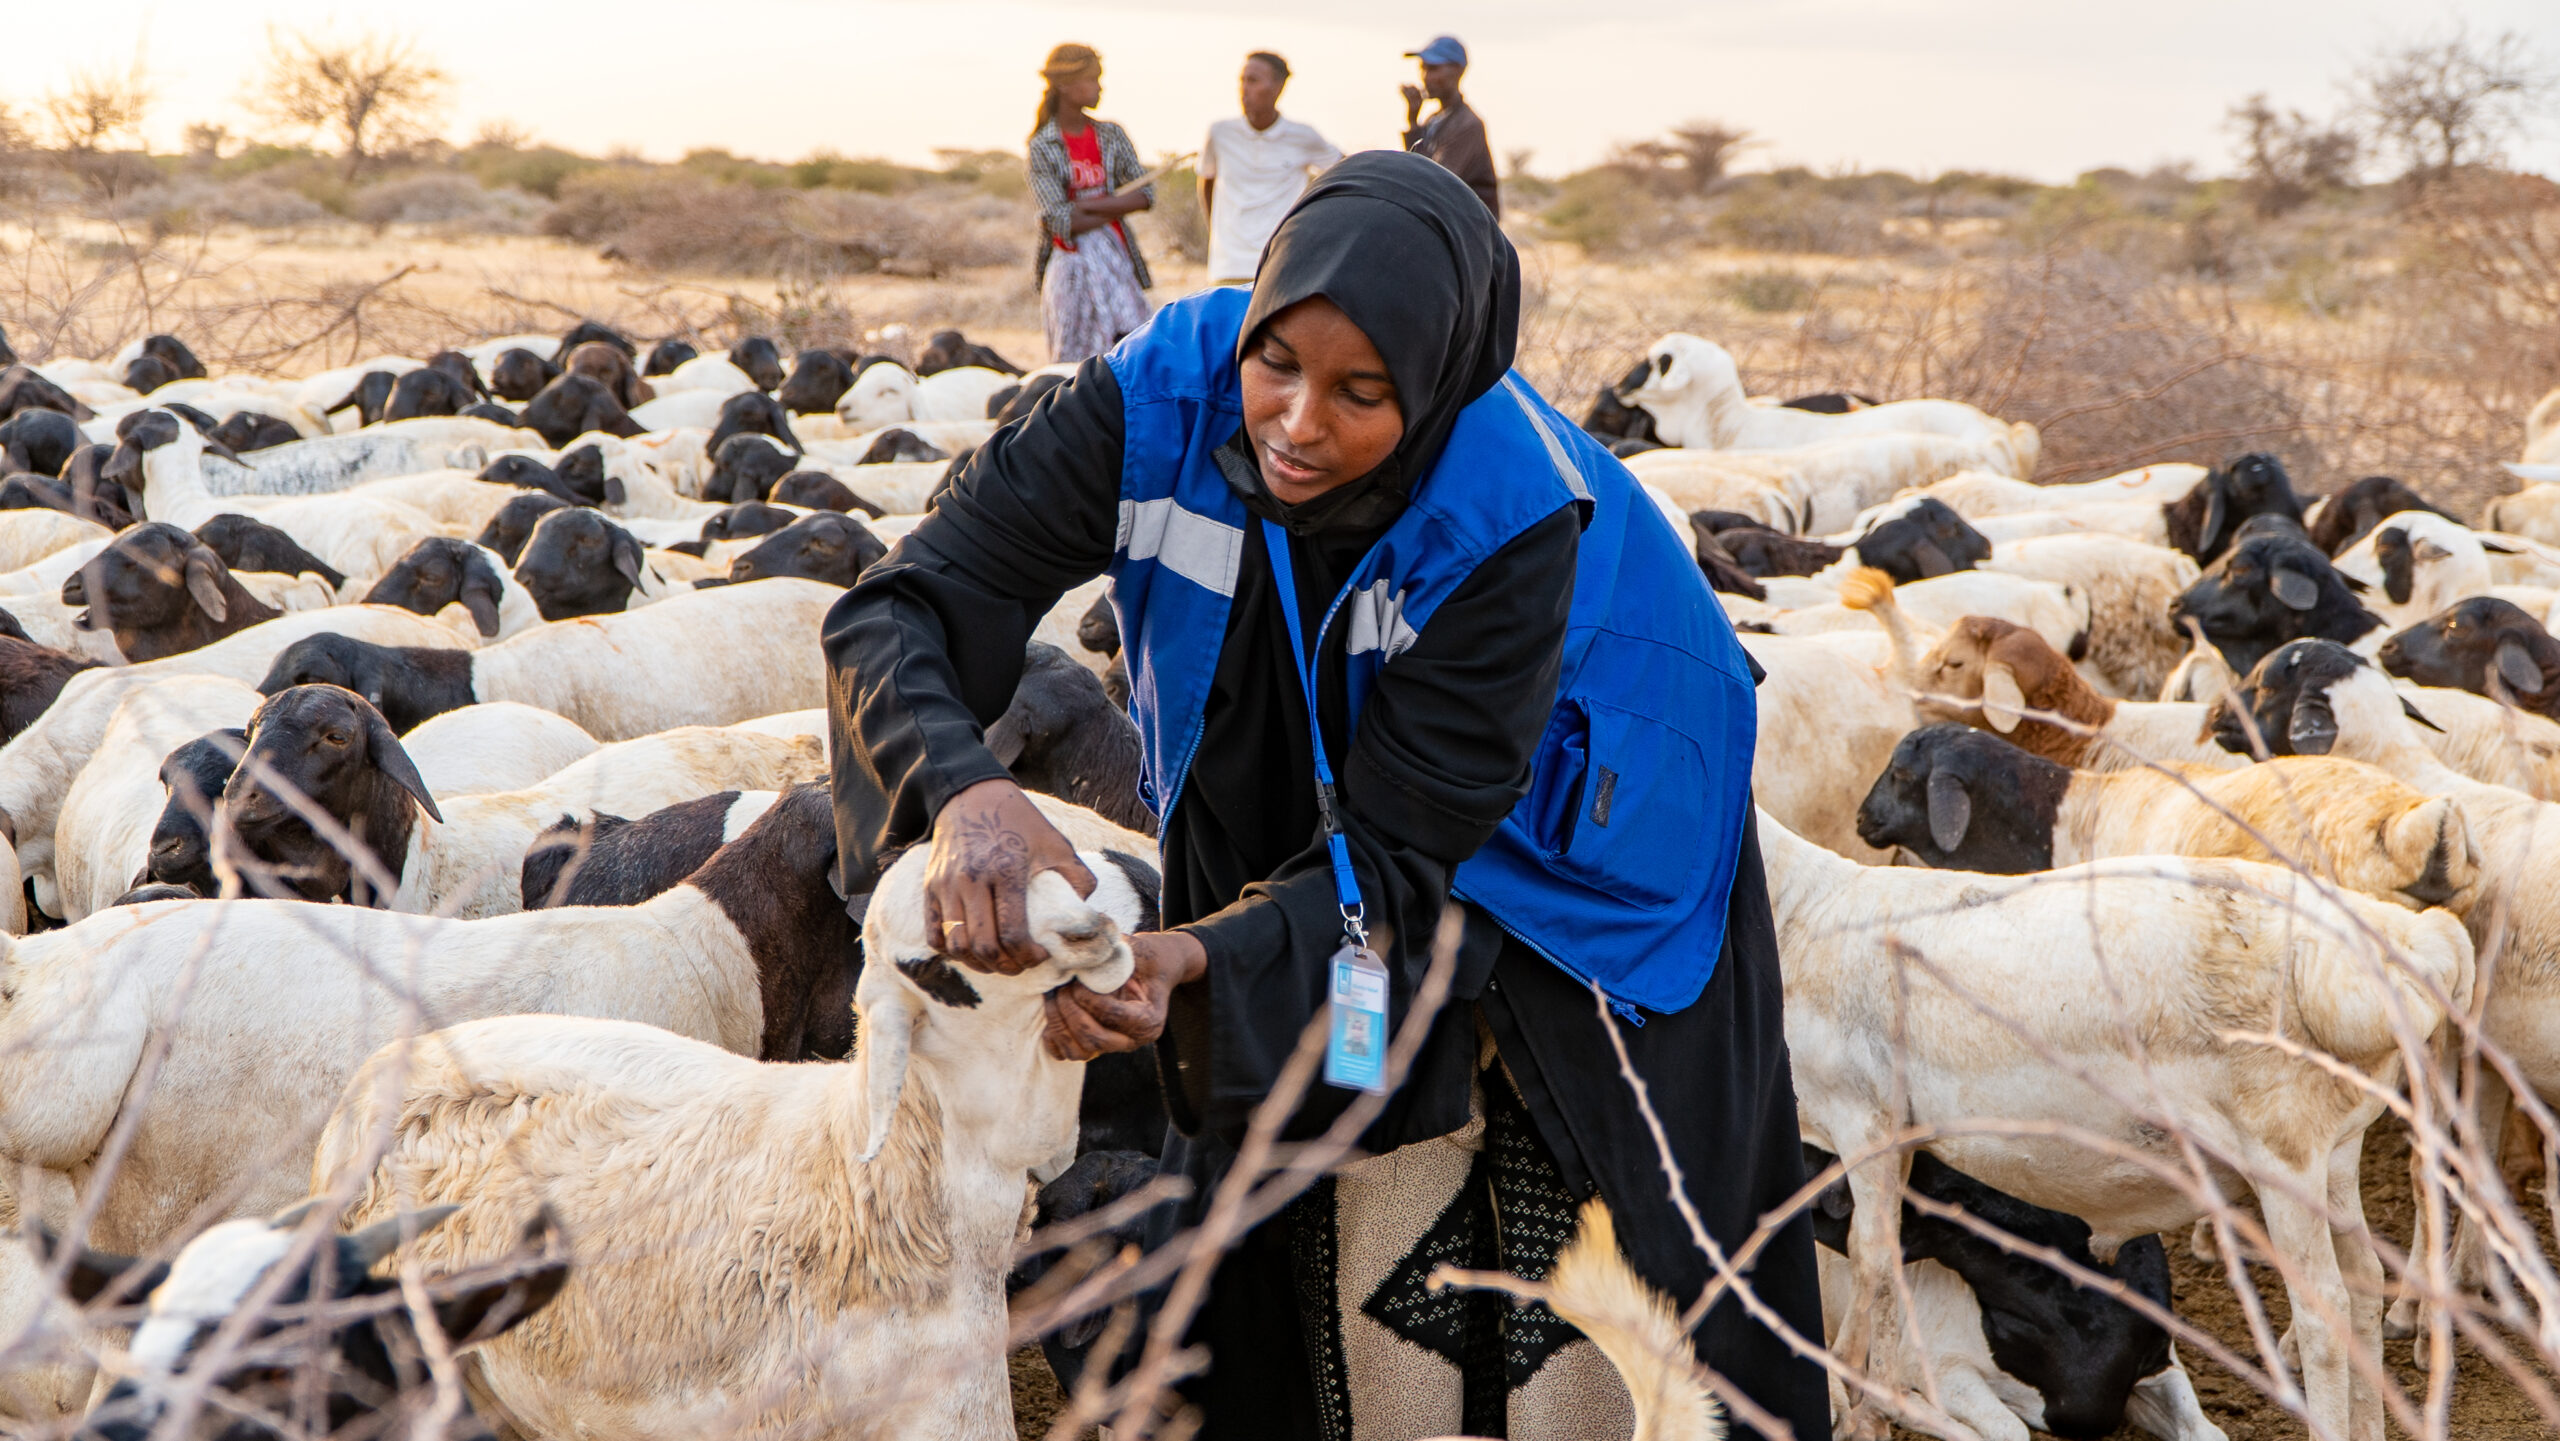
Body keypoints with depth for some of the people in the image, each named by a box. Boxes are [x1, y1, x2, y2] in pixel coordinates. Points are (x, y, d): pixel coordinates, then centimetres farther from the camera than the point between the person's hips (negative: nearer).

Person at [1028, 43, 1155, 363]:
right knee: (1071, 358, 0)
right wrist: (1116, 207, -5)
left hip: (1114, 256, 3)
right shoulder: (1042, 147, -4)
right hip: (1070, 262, -3)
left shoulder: (1111, 136, 9)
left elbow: (1145, 195, -1)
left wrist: (1089, 205, -11)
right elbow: (1062, 221, -11)